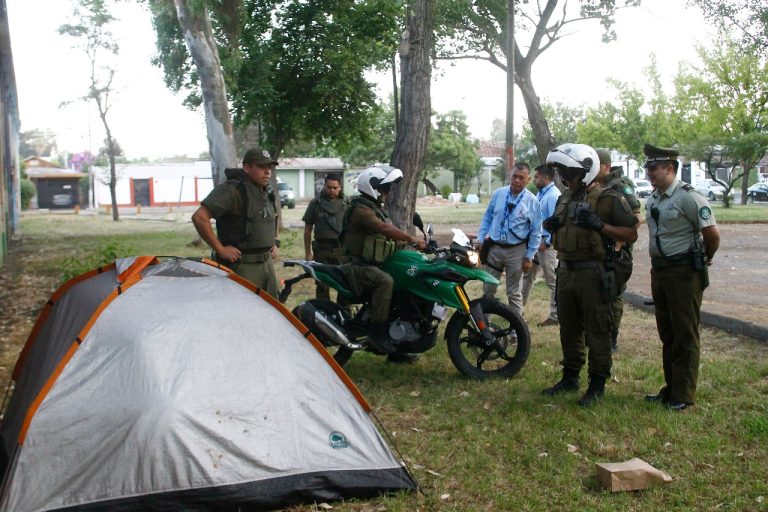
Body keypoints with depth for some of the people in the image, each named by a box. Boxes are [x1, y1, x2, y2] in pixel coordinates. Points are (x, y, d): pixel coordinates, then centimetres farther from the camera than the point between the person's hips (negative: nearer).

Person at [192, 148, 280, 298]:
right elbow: (199, 217, -22)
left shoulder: (267, 193, 14)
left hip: (267, 262, 8)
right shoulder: (232, 190, -14)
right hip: (243, 266, -8)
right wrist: (220, 249, -19)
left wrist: (275, 242, 19)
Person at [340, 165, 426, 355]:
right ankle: (377, 332, -31)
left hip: (375, 264, 10)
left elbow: (392, 232, 14)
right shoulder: (361, 209, -16)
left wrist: (415, 244, 3)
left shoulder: (376, 209, 18)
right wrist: (411, 239, -31)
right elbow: (384, 228, -30)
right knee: (385, 281, -36)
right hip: (359, 266, -10)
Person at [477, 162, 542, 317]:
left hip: (516, 251, -2)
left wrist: (529, 257, -6)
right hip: (493, 248, 2)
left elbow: (535, 232, -4)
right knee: (488, 290, 11)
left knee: (514, 293, 8)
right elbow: (487, 218, 9)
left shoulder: (532, 201, -7)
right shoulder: (497, 194, -1)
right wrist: (481, 240, 4)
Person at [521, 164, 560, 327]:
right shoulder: (540, 193, 12)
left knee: (553, 281, -1)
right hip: (535, 240, 10)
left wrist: (546, 242, -19)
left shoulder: (553, 195, -18)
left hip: (546, 243, -10)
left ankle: (555, 316, 6)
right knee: (527, 275, 17)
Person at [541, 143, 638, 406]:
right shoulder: (565, 197, 13)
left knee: (596, 331, 0)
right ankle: (570, 377, 28)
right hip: (566, 270, 7)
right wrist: (552, 225, 3)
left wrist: (599, 225, -24)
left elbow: (631, 234, -13)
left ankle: (597, 384, 10)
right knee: (568, 328, 15)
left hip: (592, 273, -7)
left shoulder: (608, 199, -10)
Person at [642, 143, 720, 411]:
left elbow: (712, 234, -15)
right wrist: (659, 264, 17)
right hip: (659, 269, 8)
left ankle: (683, 395, 7)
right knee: (667, 333, 14)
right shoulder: (652, 199, 10)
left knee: (685, 334, -1)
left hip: (685, 272, -8)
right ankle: (671, 388, 26)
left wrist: (706, 259, 1)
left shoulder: (688, 197, -16)